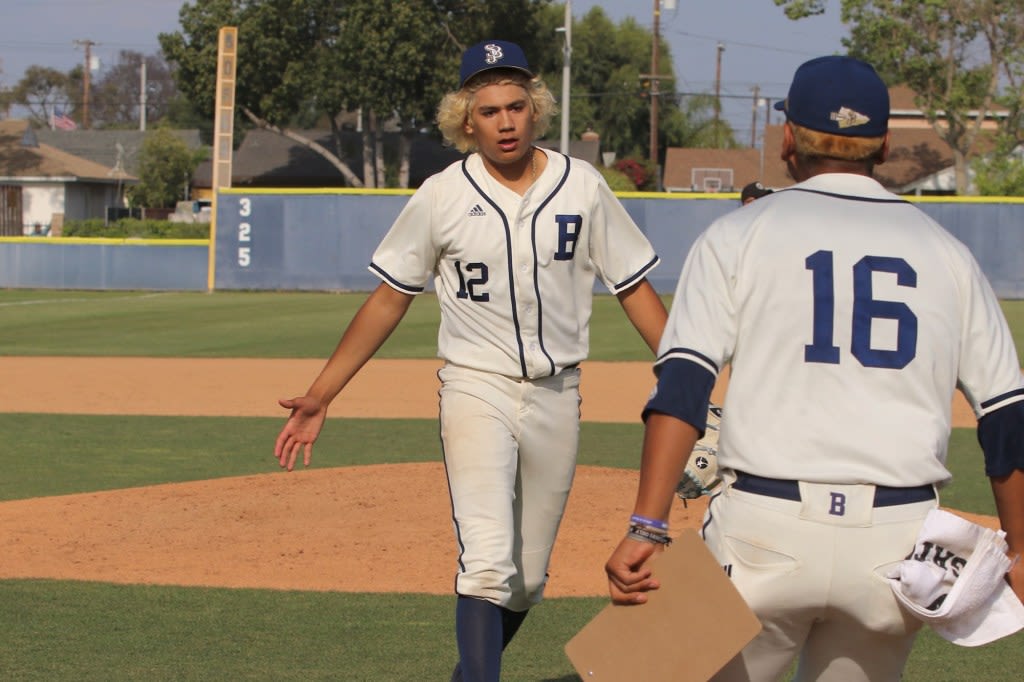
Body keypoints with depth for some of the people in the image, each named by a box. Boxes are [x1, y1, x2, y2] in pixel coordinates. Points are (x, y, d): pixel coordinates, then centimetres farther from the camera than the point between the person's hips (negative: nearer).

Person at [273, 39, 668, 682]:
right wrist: (320, 397, 0)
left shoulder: (582, 187, 0)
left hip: (557, 396, 3)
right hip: (477, 390, -3)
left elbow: (635, 288, 5)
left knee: (528, 581, 11)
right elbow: (390, 298, 4)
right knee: (487, 566, -19)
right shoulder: (442, 196, -4)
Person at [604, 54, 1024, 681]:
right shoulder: (946, 252, 12)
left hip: (766, 534, -3)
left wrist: (647, 529, -15)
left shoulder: (739, 236, 4)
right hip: (899, 544, 3)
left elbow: (683, 386, -9)